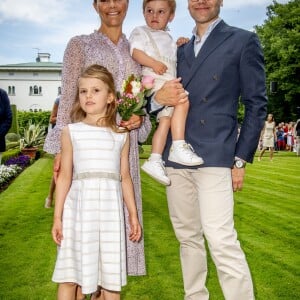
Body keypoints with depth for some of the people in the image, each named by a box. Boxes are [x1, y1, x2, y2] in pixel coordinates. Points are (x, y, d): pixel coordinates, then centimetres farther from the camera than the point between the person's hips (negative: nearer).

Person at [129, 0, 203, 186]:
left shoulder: (168, 38, 30)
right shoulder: (141, 32, 8)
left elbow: (172, 59, 36)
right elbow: (136, 52, -8)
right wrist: (154, 63, -19)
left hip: (169, 83, 7)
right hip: (154, 81, -7)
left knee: (165, 119, -4)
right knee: (183, 101, -26)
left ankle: (155, 160, -4)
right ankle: (179, 147, -28)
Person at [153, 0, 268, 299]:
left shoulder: (243, 40, 4)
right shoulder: (181, 50, 19)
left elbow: (256, 104, 0)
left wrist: (241, 159, -6)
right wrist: (157, 96, -4)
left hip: (214, 157, -5)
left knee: (221, 240, -15)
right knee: (188, 238, 12)